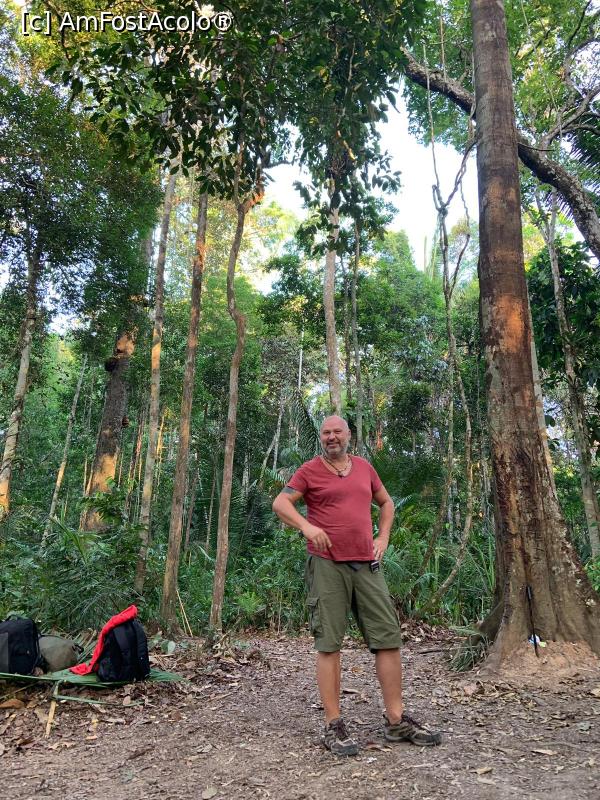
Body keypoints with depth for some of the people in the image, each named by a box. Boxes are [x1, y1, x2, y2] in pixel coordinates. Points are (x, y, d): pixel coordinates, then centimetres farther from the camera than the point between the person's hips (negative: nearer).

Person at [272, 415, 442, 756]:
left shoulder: (365, 467, 14)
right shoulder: (309, 470, 1)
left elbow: (386, 503, 25)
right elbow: (280, 503, -2)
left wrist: (383, 537, 11)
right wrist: (306, 525, -18)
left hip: (367, 563, 5)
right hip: (327, 564, -4)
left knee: (389, 637, 5)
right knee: (330, 643, -1)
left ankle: (396, 720, 18)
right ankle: (334, 725, 10)